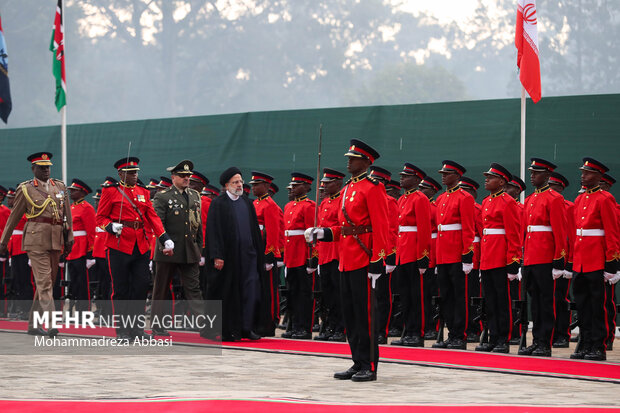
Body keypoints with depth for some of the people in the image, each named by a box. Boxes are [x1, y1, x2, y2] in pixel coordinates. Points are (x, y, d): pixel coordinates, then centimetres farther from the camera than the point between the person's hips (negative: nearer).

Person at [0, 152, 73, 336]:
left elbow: (67, 214, 17)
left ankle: (33, 324, 17)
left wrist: (69, 237, 9)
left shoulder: (60, 186, 15)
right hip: (36, 239, -5)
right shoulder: (25, 189, 3)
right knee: (44, 280, -13)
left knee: (47, 282, 8)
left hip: (56, 240, 5)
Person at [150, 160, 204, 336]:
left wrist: (199, 248, 15)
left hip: (190, 252, 4)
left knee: (193, 288, 0)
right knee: (161, 289, 5)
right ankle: (157, 326, 13)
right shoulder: (162, 197, -4)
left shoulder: (195, 195, 13)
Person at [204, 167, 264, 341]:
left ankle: (246, 327, 3)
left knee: (250, 291, -2)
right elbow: (214, 231, -9)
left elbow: (255, 230, 17)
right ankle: (226, 331, 7)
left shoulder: (247, 203, 13)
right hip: (228, 256, -5)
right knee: (227, 293, 1)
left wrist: (258, 253, 12)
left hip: (247, 255, 5)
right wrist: (217, 256, -17)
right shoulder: (218, 204, -4)